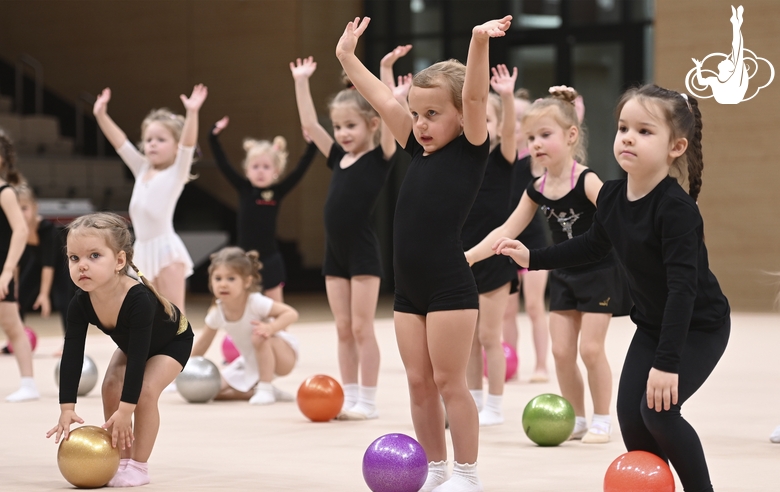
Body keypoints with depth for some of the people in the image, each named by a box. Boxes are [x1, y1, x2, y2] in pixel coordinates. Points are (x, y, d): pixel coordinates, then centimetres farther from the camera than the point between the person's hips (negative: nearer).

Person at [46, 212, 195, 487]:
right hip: (131, 344, 6)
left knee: (145, 391, -22)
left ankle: (138, 467, -10)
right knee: (110, 388, -7)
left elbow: (138, 357, -42)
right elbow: (71, 356, -25)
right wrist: (67, 409, -31)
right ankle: (121, 459, 7)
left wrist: (125, 411, -41)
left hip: (172, 342, -6)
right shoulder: (80, 303, -28)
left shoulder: (139, 299, -45)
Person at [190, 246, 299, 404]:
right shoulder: (217, 313, -12)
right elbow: (203, 343, 4)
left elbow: (291, 314, -30)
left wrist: (270, 328, -45)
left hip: (284, 356, -6)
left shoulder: (256, 302, -28)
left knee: (259, 337, -38)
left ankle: (265, 389, -24)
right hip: (251, 362, 6)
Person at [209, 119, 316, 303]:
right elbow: (223, 164, -3)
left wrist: (312, 144, -19)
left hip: (269, 259, -1)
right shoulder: (244, 189, -1)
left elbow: (301, 168, -9)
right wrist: (214, 137, -12)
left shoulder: (278, 191, -5)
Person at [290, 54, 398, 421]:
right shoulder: (339, 157, 11)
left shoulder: (380, 157, -5)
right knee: (343, 330, 9)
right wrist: (301, 82, 12)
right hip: (335, 252, 6)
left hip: (363, 251, -6)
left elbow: (389, 122, -21)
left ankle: (368, 401, 2)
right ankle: (349, 397, 14)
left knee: (362, 328, -3)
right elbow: (309, 125, 14)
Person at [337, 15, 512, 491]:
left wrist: (479, 42, -33)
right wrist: (348, 57, 20)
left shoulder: (471, 149, -5)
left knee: (449, 381, -2)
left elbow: (475, 97, -20)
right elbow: (385, 102, 17)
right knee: (419, 382, 11)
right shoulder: (421, 150, 12)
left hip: (450, 286, -7)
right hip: (409, 287, 7)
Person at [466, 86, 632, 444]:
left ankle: (602, 420, 9)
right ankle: (576, 419, 16)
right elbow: (507, 231, 6)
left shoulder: (586, 181, -20)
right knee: (561, 351, 3)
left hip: (598, 271, -6)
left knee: (590, 348, -5)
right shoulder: (537, 190, -1)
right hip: (564, 276, 6)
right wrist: (469, 255, 1)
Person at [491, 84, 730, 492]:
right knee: (629, 414, 0)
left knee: (658, 409, -18)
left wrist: (667, 362, -35)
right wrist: (533, 258, 9)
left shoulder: (676, 208, -30)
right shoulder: (612, 196, -7)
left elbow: (682, 286, -33)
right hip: (651, 323, 7)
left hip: (699, 327, -7)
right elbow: (594, 245, 14)